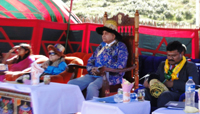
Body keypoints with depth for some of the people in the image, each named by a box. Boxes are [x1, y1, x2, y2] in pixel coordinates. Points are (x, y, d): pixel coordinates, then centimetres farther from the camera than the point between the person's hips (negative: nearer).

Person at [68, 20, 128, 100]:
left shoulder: (120, 47, 4)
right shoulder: (101, 46, 23)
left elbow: (121, 65, -11)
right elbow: (90, 60, 23)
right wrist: (92, 69, -1)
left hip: (110, 76, -6)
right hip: (94, 75, 7)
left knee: (92, 86, -37)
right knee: (71, 83, -15)